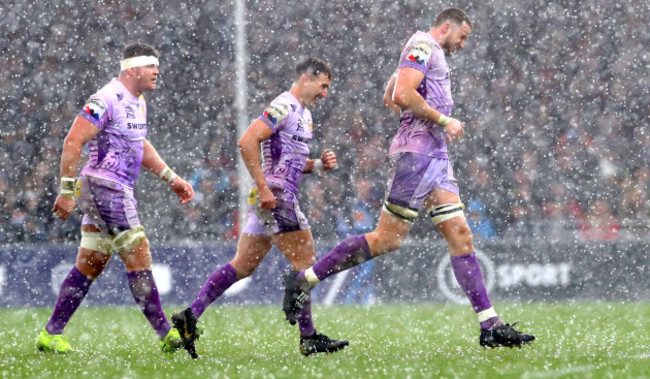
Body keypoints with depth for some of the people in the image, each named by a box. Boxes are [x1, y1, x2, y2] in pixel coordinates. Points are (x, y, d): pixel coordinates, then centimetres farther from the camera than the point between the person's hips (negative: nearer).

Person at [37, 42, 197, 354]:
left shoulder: (138, 103, 16)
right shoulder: (107, 100, -15)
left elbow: (140, 146, 30)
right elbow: (72, 142, -18)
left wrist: (171, 179, 24)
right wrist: (67, 191, -20)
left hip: (118, 191, 10)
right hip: (104, 185, -10)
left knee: (90, 265, 10)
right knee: (138, 257, -9)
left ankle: (51, 334, 14)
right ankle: (166, 333, -7)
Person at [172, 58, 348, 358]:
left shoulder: (304, 114, 21)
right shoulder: (284, 107, -11)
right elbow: (247, 141, -21)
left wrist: (318, 164, 9)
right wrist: (263, 187, -23)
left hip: (271, 199, 10)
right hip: (275, 196, -10)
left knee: (242, 265, 8)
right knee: (304, 262, -5)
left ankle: (190, 317, 5)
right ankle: (308, 338, 0)